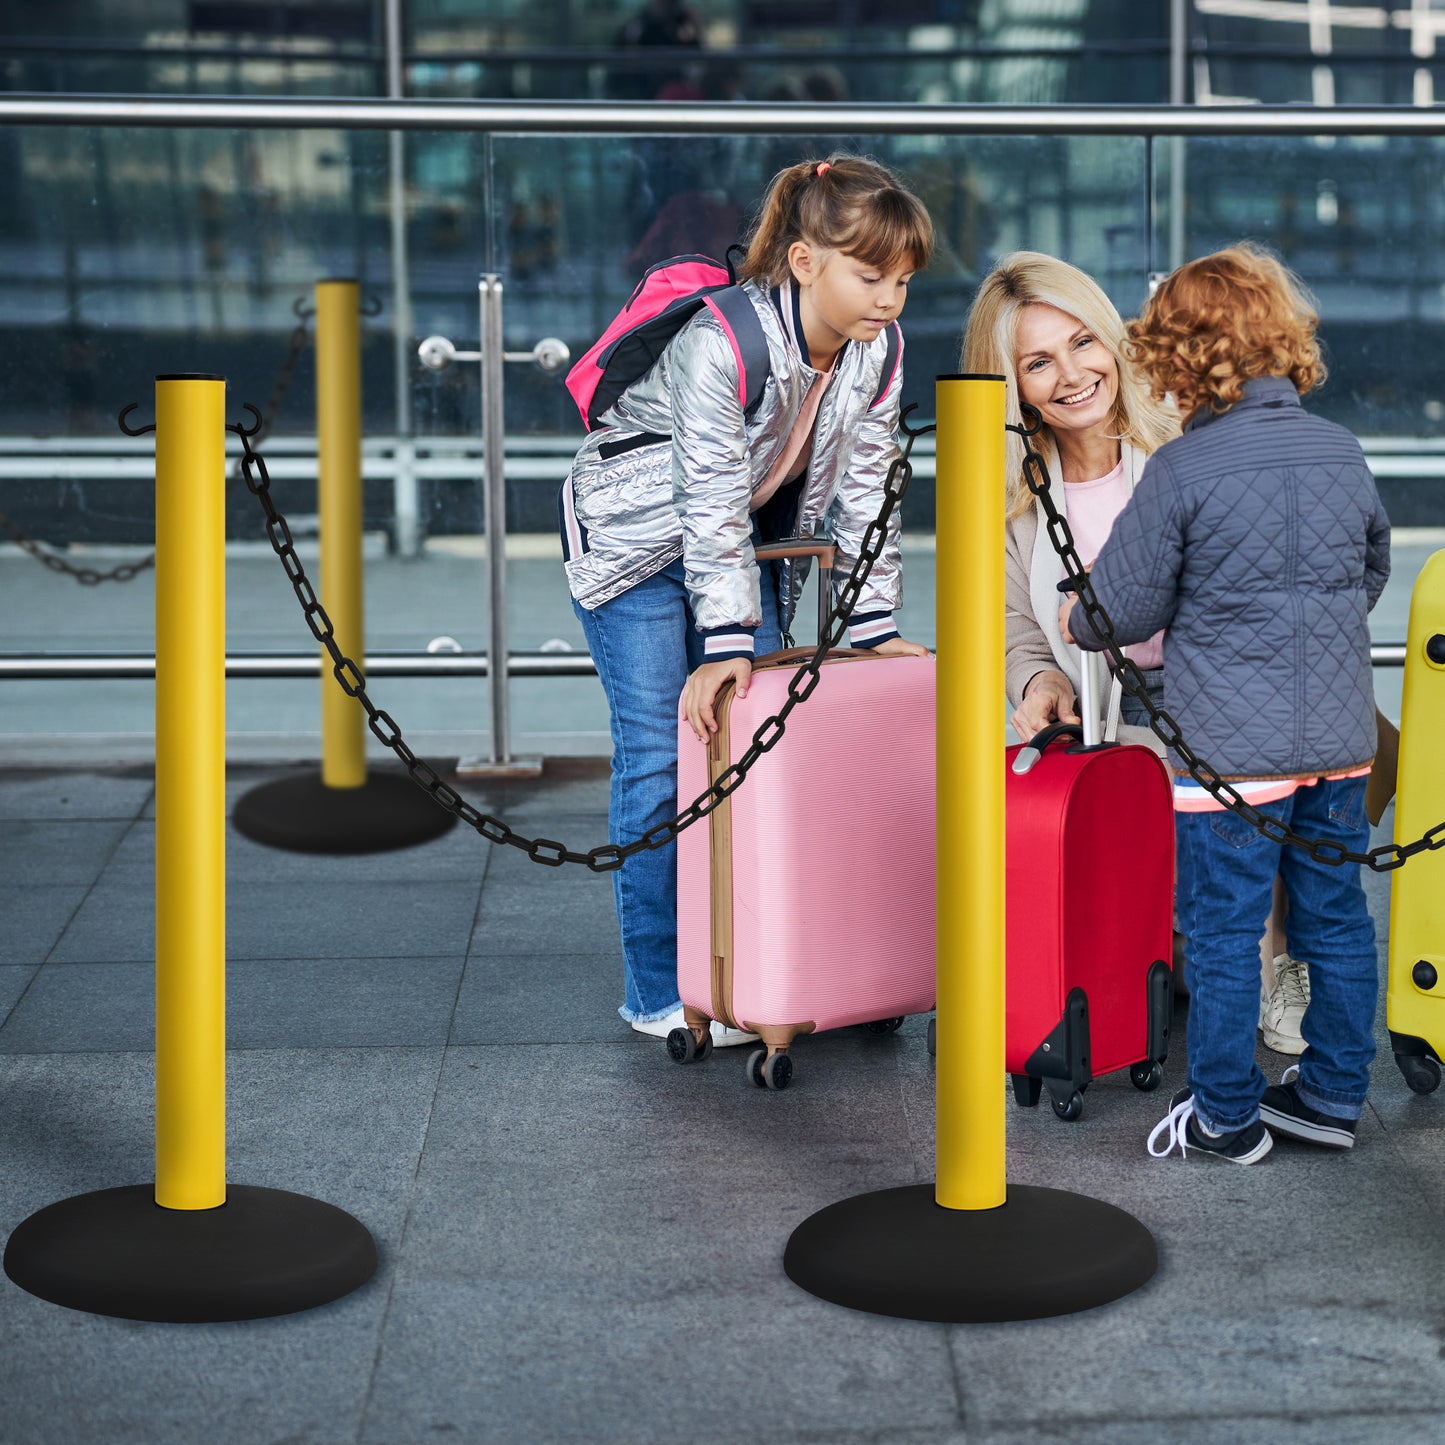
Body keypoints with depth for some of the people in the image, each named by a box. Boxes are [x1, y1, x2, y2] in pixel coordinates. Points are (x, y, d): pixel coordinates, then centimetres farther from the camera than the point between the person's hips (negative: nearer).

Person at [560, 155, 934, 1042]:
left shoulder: (877, 353, -12)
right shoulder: (723, 343, -33)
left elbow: (866, 490, -4)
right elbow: (712, 501, -33)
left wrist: (878, 627, -7)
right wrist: (725, 643, -34)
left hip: (746, 541, 7)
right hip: (636, 536, -6)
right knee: (662, 755, -9)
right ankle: (658, 993, 0)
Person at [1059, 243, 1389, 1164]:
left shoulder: (1183, 470, -13)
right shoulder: (1343, 452, 4)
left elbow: (1122, 606, -7)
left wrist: (1075, 620, 15)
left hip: (1230, 744, -5)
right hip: (1340, 736, 6)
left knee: (1224, 930, 4)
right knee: (1335, 917, 14)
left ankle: (1226, 1116, 12)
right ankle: (1334, 1095, 24)